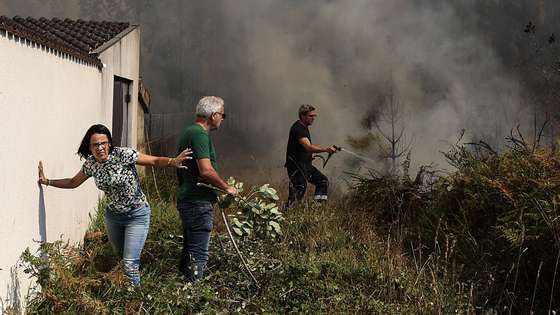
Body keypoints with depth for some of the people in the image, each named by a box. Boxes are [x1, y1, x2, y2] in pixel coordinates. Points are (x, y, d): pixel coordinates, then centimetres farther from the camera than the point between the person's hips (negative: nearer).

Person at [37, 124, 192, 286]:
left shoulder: (123, 155, -23)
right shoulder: (91, 164, -5)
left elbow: (155, 161, -23)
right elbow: (73, 182, 11)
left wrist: (172, 162, -42)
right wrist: (47, 181, 3)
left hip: (136, 215, -6)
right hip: (113, 215, 6)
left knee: (130, 263, -14)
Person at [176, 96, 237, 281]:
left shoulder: (189, 132, 16)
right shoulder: (200, 134, -16)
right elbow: (206, 171, -25)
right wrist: (227, 188, -11)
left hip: (186, 200, 10)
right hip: (198, 202, -10)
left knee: (189, 249, 18)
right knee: (198, 254, -6)